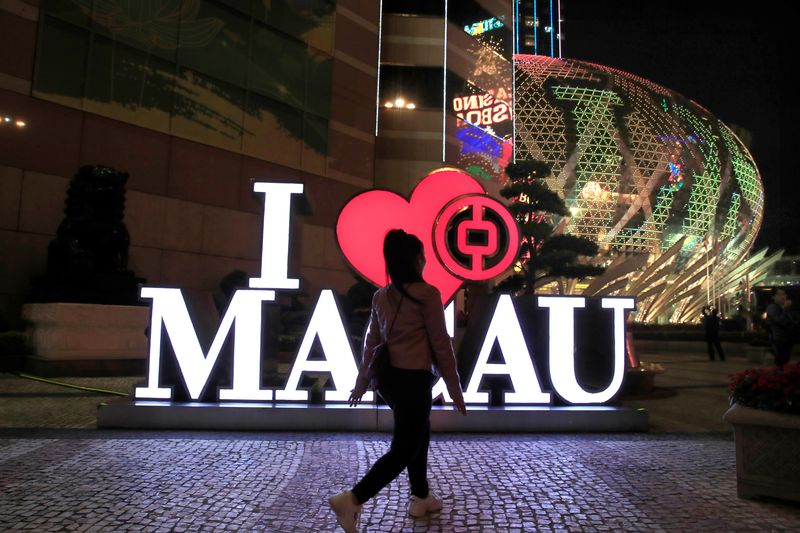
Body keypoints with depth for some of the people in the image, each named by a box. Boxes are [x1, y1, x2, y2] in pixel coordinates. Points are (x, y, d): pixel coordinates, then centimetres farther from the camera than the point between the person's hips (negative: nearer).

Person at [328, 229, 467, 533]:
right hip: (413, 380, -8)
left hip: (388, 378, 8)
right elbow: (441, 344, -10)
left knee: (420, 434, 24)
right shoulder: (427, 293, -13)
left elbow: (371, 342, 12)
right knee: (403, 449, 3)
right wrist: (455, 390, -3)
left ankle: (421, 499, 34)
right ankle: (352, 499, -7)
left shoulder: (381, 296, 6)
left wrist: (362, 381, 23)